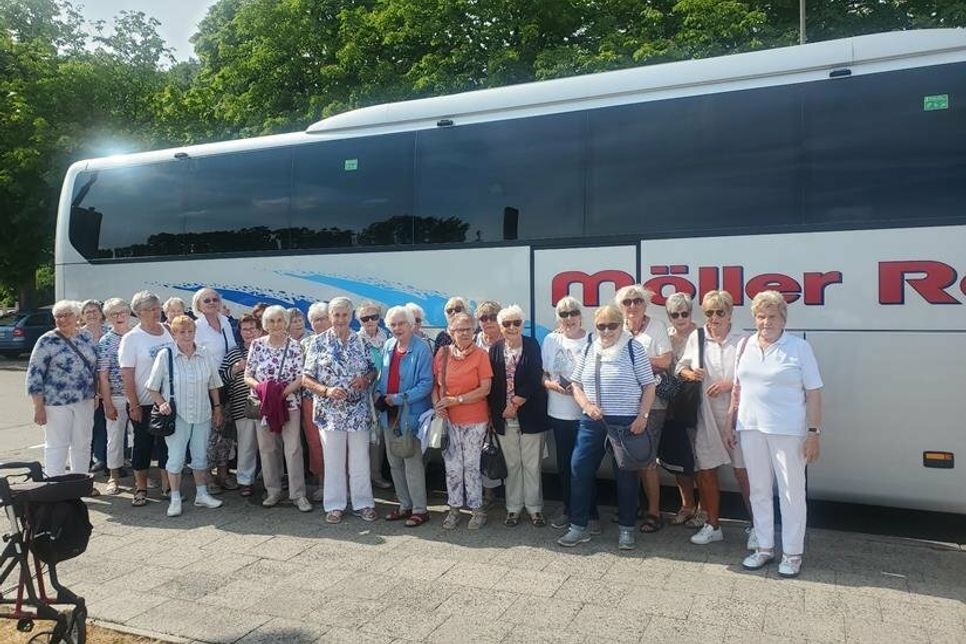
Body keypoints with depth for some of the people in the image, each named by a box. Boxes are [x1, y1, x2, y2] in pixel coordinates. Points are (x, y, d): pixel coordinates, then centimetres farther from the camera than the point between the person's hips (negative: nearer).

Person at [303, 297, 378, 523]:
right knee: (333, 460, 8)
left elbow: (373, 370, 12)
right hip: (330, 411, -1)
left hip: (359, 411, 2)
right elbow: (307, 379, -2)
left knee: (360, 459, 8)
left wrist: (366, 379, -10)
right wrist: (326, 391, -18)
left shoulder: (361, 341, 5)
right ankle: (335, 505, 21)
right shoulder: (319, 342, -2)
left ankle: (363, 503, 20)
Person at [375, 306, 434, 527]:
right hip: (389, 414, 7)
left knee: (412, 463, -3)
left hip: (411, 414, -7)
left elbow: (426, 384, -16)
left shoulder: (421, 349, -13)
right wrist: (379, 393, 1)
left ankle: (419, 509, 9)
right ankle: (405, 505, 28)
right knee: (394, 463, 15)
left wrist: (399, 398, -19)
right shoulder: (388, 346, 7)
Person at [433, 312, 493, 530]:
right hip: (448, 419, 3)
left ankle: (477, 509, 20)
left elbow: (485, 389, -11)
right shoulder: (442, 353, 3)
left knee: (471, 465, 5)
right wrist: (436, 403, -8)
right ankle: (454, 508, 25)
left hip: (474, 421, -3)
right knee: (452, 466, 10)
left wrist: (456, 400, -16)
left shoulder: (480, 355, -7)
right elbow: (435, 383, 10)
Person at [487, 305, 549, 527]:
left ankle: (534, 508, 18)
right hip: (504, 417, 2)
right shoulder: (495, 349, 3)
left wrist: (515, 404, -12)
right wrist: (495, 413, -3)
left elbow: (535, 380, -11)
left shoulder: (532, 346, -3)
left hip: (530, 415, -2)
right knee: (512, 464, 11)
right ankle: (513, 508, 22)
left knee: (532, 464, 5)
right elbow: (492, 383, 3)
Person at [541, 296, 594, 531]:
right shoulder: (551, 340, 5)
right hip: (559, 414, 3)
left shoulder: (592, 341, -5)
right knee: (564, 465, 12)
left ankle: (591, 514, 13)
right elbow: (541, 373, 10)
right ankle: (568, 509, 27)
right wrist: (550, 384, -10)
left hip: (586, 414, -3)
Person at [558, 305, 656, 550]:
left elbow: (649, 385, -3)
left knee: (626, 475, 6)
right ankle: (578, 526, 15)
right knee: (579, 470, 2)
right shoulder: (587, 351, 8)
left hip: (627, 422, -3)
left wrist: (643, 416, -13)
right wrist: (587, 406, -7)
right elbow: (576, 384, 10)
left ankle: (627, 528, 21)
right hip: (592, 422, 4)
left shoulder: (633, 348, -3)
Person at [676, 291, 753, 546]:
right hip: (705, 415, 4)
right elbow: (681, 366, 13)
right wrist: (688, 373, -8)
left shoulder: (743, 340, -4)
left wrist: (729, 384, -17)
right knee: (705, 471, 10)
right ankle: (712, 525, 26)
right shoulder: (696, 338, 6)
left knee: (743, 470, 0)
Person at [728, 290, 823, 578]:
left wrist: (814, 433, -11)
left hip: (788, 431, -4)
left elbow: (813, 393, -6)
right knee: (758, 491, 13)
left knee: (792, 493, 4)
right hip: (751, 428, 5)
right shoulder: (745, 346, 8)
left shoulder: (799, 347, -5)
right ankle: (764, 547, 27)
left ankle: (792, 553, 17)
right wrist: (732, 425, 12)